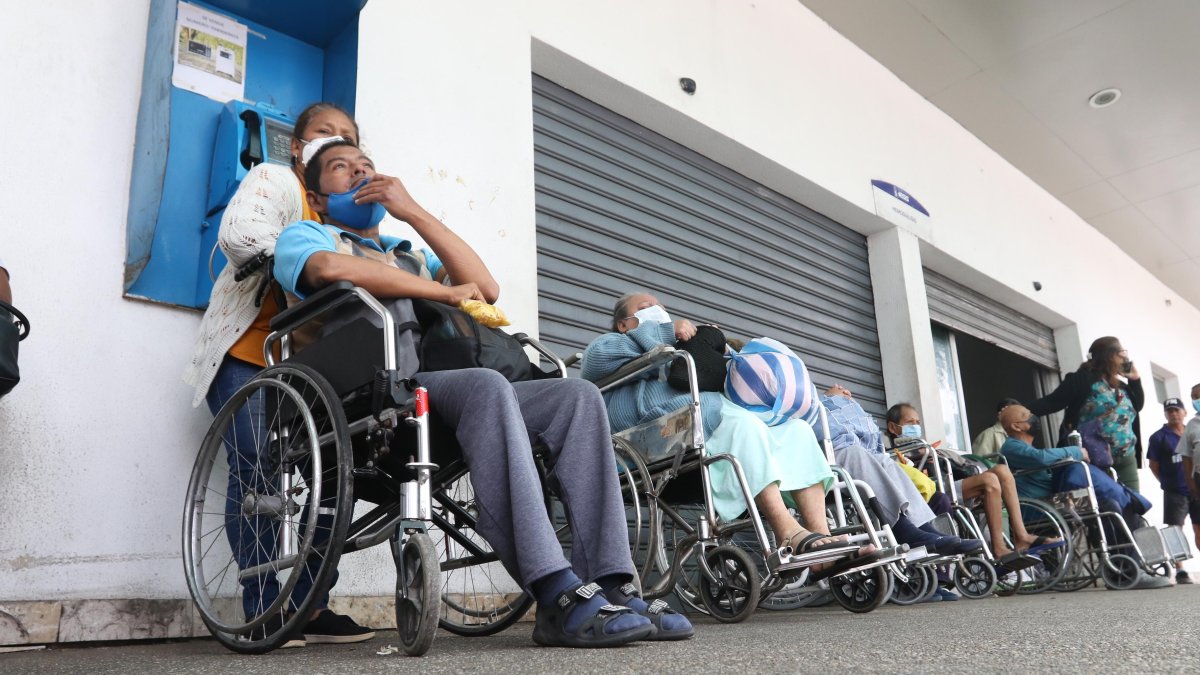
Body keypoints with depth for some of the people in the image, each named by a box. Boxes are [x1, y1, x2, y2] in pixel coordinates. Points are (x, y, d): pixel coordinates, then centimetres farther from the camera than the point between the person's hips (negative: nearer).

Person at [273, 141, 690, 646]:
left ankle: (610, 585, -25)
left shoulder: (411, 255, 34)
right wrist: (445, 292, -4)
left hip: (450, 393, 6)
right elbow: (331, 269, -10)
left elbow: (485, 288, 12)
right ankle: (557, 596, -41)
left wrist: (413, 212, 10)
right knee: (487, 384, -35)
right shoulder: (304, 237, 19)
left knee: (578, 396, -16)